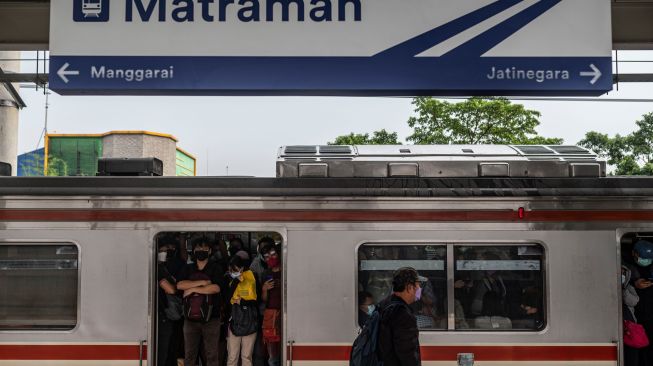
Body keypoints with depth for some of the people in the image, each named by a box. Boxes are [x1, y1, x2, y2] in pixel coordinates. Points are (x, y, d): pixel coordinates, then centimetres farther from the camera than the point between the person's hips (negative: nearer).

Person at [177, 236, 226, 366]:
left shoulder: (215, 269, 3)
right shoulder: (188, 269, 13)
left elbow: (216, 288, -13)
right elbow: (180, 285, -4)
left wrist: (193, 289, -10)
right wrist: (202, 282, -11)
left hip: (211, 317, -3)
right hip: (191, 317, 3)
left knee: (211, 355, -1)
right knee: (189, 355, 5)